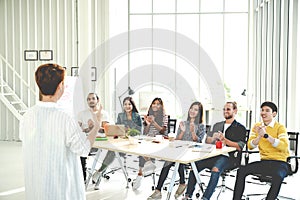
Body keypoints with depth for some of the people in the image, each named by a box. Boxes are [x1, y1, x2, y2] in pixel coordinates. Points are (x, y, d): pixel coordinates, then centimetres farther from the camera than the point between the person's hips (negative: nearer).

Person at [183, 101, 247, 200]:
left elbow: (239, 147, -6)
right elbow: (207, 140, 19)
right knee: (195, 164, -19)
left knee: (215, 169, -35)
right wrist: (213, 138, -4)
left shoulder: (240, 128, 6)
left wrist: (224, 140, -16)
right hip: (214, 155, 5)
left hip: (229, 157, -5)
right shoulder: (217, 125, 24)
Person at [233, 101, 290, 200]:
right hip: (264, 162, 4)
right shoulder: (257, 126, 11)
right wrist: (259, 136, -17)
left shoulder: (280, 127, -3)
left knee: (277, 177, -37)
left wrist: (266, 135, -25)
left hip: (279, 163, -4)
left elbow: (284, 146, -19)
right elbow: (250, 146, 2)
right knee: (241, 171, -18)